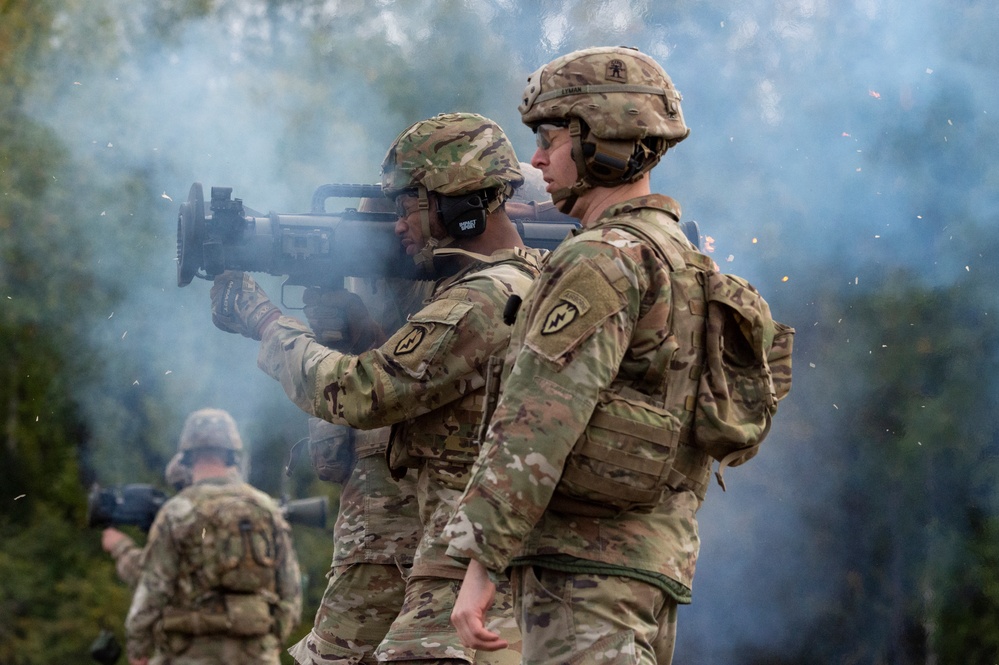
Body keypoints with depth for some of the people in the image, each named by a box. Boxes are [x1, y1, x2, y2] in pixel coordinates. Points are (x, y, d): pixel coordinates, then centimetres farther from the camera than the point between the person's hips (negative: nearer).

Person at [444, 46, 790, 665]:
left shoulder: (600, 263, -14)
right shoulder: (679, 256, 18)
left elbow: (536, 425, -20)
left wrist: (481, 561, -20)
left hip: (585, 565, -10)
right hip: (658, 558, 10)